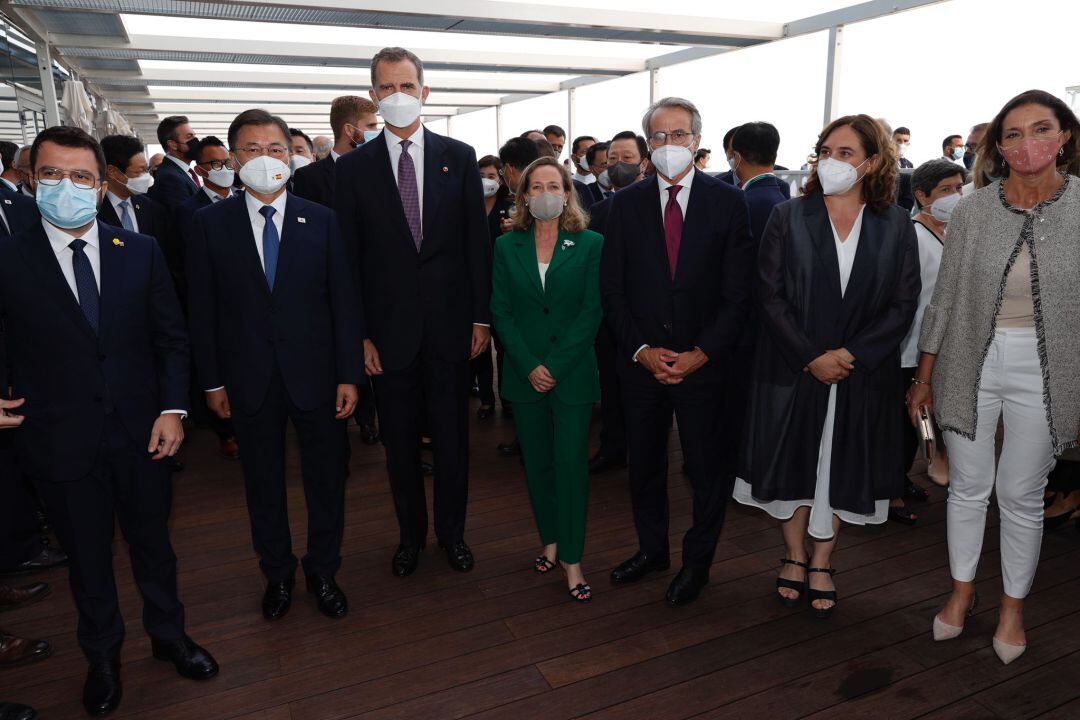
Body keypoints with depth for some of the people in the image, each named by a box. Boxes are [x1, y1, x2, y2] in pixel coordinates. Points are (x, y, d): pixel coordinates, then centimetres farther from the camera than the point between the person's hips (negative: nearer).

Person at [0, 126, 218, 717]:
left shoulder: (140, 252, -1)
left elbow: (170, 337, 0)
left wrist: (172, 408, -6)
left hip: (140, 433, 1)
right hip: (61, 442, -1)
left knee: (153, 541, 17)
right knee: (87, 556, 16)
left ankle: (169, 635, 41)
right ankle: (102, 656, 40)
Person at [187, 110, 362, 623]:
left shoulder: (321, 220, 0)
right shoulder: (210, 223, 0)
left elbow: (344, 302, -2)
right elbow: (202, 308, 2)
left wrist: (349, 374, -6)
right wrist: (212, 381, 0)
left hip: (315, 373, 0)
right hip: (249, 379, 1)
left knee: (326, 478, 10)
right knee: (262, 483, 15)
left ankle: (323, 571, 32)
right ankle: (277, 574, 35)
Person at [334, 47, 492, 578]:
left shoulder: (459, 157, 3)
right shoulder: (355, 166, 1)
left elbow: (477, 242, 2)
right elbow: (350, 255, 0)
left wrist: (482, 316, -2)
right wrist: (360, 333, -5)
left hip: (451, 323, 0)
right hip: (390, 328, 0)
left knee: (451, 434, 12)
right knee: (399, 439, 12)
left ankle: (451, 530, 32)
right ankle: (411, 534, 32)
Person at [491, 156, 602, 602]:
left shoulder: (590, 244, -1)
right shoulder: (507, 247, 5)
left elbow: (592, 311, -6)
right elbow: (501, 312, 1)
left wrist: (556, 367, -13)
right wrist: (528, 366, -10)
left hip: (572, 373, -2)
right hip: (525, 375, 3)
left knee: (571, 462, -2)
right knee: (537, 462, 11)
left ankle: (572, 559, 8)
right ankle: (550, 540, 28)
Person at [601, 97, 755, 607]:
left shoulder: (728, 202, -2)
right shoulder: (626, 203, 3)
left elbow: (738, 292, -5)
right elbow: (612, 288, 2)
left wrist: (702, 353, -13)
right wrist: (640, 349, -9)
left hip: (704, 363, -2)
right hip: (641, 361, 2)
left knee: (708, 467, 9)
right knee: (644, 464, 15)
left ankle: (698, 561, 30)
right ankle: (652, 549, 36)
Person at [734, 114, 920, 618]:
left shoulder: (895, 226, 1)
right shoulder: (788, 218, -2)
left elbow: (904, 303, -1)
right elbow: (770, 296, -7)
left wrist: (852, 355, -14)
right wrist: (811, 357, -14)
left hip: (862, 373, 1)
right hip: (792, 368, -1)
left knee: (841, 467, 11)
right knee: (794, 462, 10)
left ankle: (821, 564, 28)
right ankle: (794, 556, 29)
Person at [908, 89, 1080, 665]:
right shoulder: (972, 211, -3)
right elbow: (944, 297, 2)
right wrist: (924, 377, 4)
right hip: (970, 367, 1)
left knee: (1021, 494, 10)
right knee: (968, 487, 12)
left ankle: (1014, 604, 33)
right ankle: (962, 590, 34)